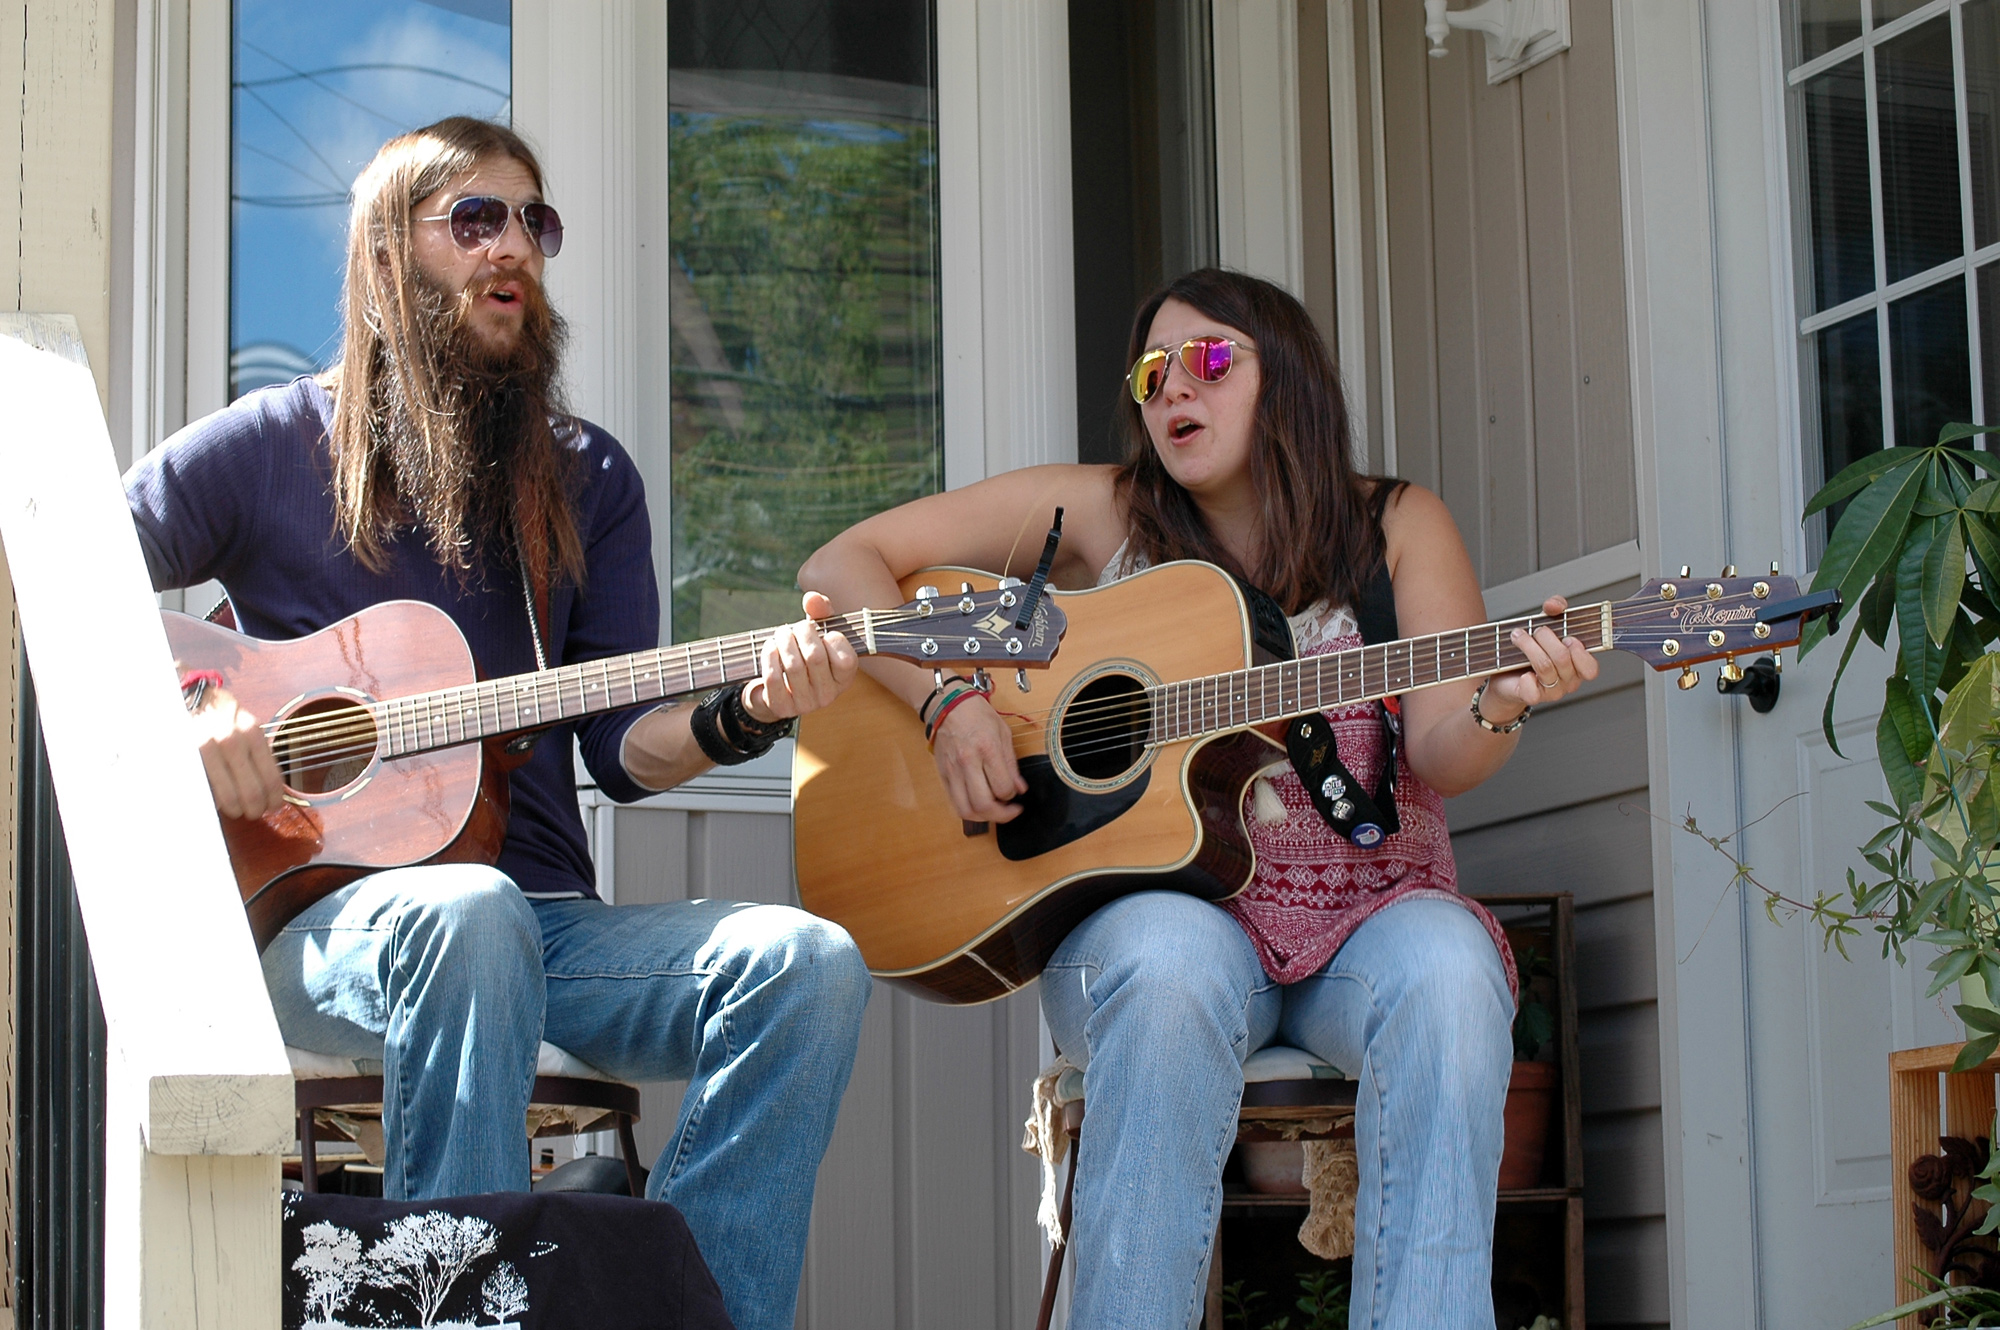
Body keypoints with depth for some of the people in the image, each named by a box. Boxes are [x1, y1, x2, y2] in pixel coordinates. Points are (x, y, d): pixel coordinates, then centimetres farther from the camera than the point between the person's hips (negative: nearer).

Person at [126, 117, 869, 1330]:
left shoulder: (587, 479, 17)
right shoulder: (271, 447, 8)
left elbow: (623, 750, 12)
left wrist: (742, 715, -10)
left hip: (545, 915, 4)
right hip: (312, 906, -4)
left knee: (808, 962, -24)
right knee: (468, 913, -40)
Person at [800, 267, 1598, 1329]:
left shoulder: (1395, 528, 9)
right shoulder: (1098, 514, 8)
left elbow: (1440, 754, -3)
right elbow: (842, 566, 6)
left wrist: (1497, 706, -26)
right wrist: (950, 703, -11)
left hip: (1365, 913, 1)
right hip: (1158, 904, -1)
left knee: (1446, 969, -34)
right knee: (1170, 966, -36)